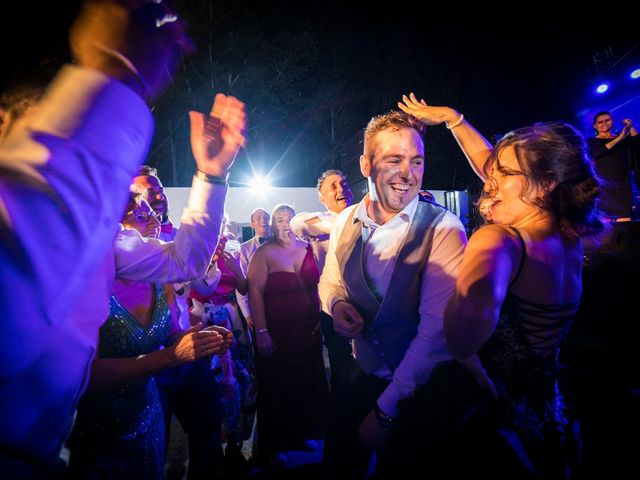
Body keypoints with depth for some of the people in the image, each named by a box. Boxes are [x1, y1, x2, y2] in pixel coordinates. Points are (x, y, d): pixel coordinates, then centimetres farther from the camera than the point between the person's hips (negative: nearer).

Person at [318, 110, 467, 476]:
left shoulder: (443, 229, -22)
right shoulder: (347, 221, -6)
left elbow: (437, 332, -23)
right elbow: (330, 280, 10)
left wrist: (386, 409, -18)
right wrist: (336, 302, -14)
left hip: (417, 391, -4)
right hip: (360, 371, 5)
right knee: (338, 462, 22)